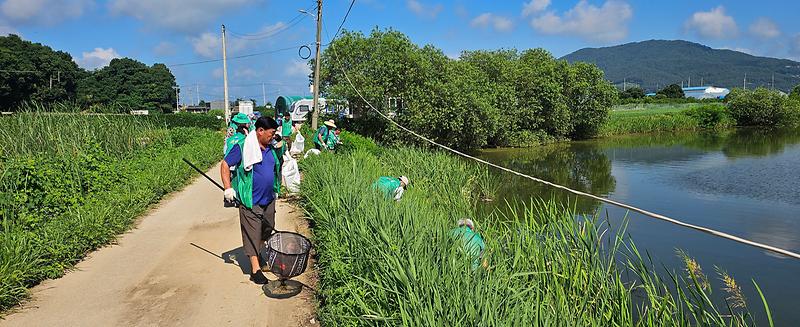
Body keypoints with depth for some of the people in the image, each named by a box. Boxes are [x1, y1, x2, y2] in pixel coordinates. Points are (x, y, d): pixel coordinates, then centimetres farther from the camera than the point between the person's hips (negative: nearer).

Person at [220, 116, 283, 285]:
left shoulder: (271, 149, 7)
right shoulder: (242, 147, -13)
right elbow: (225, 165, -8)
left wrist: (276, 189, 22)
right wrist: (228, 188, -15)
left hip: (268, 200, 7)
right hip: (250, 201, -7)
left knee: (268, 229, 18)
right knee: (252, 234, -1)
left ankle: (256, 253, 42)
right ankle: (255, 269, 6)